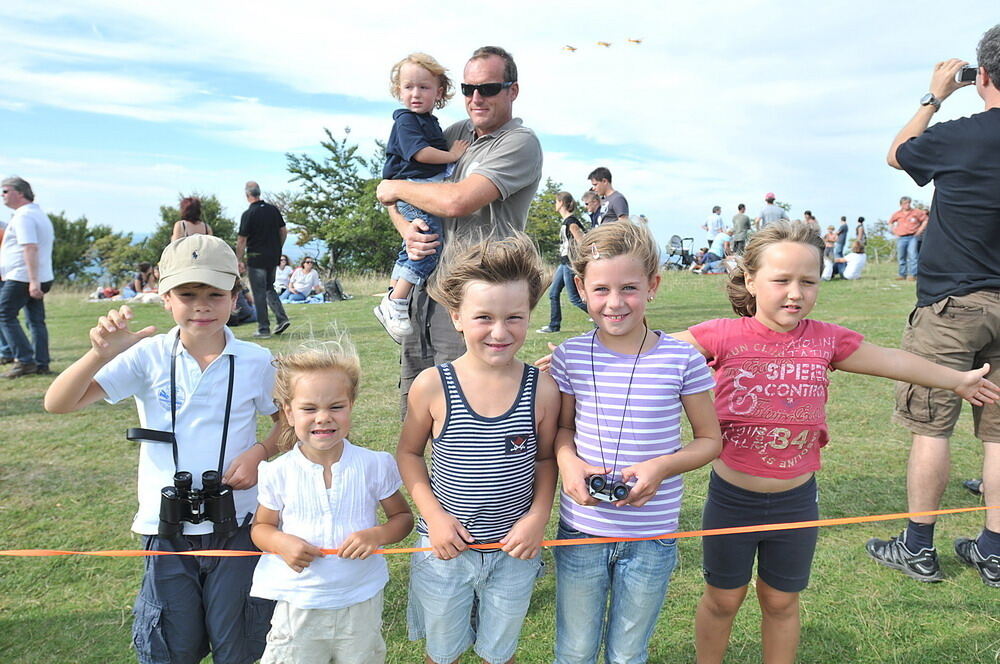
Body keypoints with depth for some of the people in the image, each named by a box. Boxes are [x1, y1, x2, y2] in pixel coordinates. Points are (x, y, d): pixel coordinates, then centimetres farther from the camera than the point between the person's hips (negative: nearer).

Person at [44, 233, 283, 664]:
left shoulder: (255, 361, -6)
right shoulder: (148, 357, -8)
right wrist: (100, 354, -28)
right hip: (167, 528, 1)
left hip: (237, 526, 0)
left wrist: (260, 451, -12)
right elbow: (57, 404, -11)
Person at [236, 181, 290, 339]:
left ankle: (264, 329, 5)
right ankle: (282, 318, 4)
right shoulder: (273, 209, 4)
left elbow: (241, 241, -11)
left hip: (256, 258, -6)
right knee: (269, 288, 19)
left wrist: (239, 261, -4)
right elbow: (284, 231, 9)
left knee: (259, 293, 2)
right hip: (273, 257, 6)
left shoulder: (248, 214, -13)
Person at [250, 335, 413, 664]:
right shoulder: (279, 473, -9)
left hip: (362, 604, 0)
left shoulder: (374, 465, -10)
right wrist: (282, 543, -17)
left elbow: (403, 517, 2)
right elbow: (260, 527, 5)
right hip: (297, 608, 0)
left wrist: (377, 535, -19)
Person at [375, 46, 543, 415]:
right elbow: (392, 196, 17)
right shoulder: (456, 133, 16)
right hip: (425, 285, 7)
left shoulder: (520, 143, -7)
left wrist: (396, 188, -4)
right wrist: (406, 228, -5)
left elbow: (458, 201, -21)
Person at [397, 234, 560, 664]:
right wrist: (433, 514, -12)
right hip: (445, 548, 0)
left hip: (514, 550, 1)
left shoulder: (541, 390, -12)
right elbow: (408, 453, -2)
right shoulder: (432, 386, -15)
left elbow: (545, 458, 2)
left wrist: (538, 515, -10)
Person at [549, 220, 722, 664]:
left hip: (652, 538, -1)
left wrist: (662, 467, -19)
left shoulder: (681, 360, -12)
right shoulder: (570, 357, -8)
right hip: (580, 529, 1)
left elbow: (710, 440, -1)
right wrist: (567, 461, -15)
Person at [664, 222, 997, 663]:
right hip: (732, 498, -2)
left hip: (796, 500, 2)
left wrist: (957, 379, 22)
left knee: (781, 602, 21)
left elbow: (891, 360, 10)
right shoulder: (724, 336, -16)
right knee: (723, 599, 16)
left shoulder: (827, 339, -5)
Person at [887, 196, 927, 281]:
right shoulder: (897, 214, 9)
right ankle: (902, 274, 18)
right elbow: (890, 222, 25)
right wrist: (893, 231, 12)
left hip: (913, 237, -3)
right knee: (901, 257, 7)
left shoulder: (916, 212, 3)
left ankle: (912, 275, -15)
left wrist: (920, 230, 0)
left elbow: (926, 220, 10)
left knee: (912, 255, -14)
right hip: (901, 238, 3)